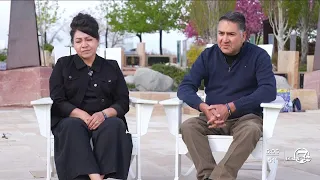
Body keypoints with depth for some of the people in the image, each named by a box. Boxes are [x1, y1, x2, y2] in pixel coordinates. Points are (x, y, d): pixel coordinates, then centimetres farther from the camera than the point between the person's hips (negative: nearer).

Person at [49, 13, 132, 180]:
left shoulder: (111, 67, 15)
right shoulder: (63, 65, 12)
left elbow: (123, 103, 7)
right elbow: (57, 102, 2)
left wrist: (104, 114, -16)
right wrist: (82, 115, -17)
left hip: (106, 120, 1)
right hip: (71, 120, -1)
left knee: (113, 126, -33)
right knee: (73, 126, -36)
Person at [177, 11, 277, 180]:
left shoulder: (258, 56, -3)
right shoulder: (208, 55, 5)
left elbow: (268, 90, -16)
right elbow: (185, 88, -1)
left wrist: (230, 108, -24)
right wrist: (204, 108, -23)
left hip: (246, 117, -3)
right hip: (212, 119, 3)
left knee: (251, 130, -37)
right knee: (188, 126, -27)